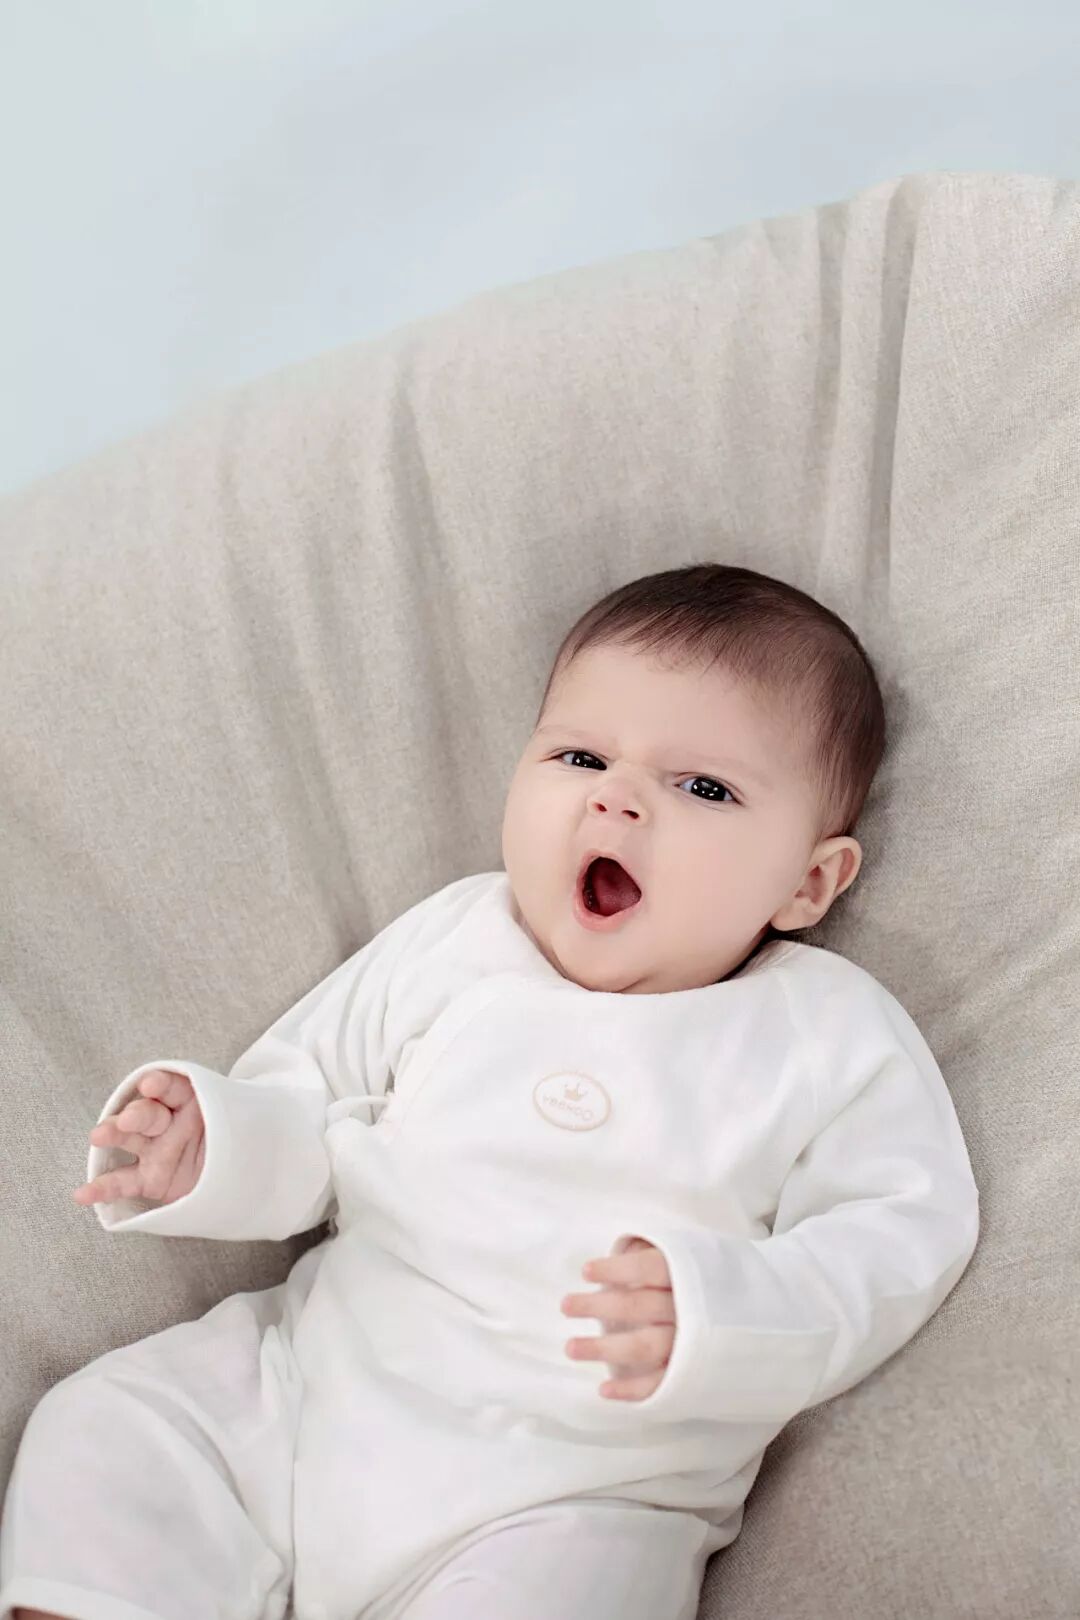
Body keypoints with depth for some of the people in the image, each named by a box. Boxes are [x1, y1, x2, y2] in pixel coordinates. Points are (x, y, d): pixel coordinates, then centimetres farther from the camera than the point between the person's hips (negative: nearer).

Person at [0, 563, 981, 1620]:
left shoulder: (830, 1037, -4)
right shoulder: (452, 941, 5)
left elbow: (902, 1234, -9)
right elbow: (309, 1104, 13)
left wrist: (721, 1315, -27)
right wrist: (214, 1147, -9)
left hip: (574, 1497, -3)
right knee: (99, 1432, -2)